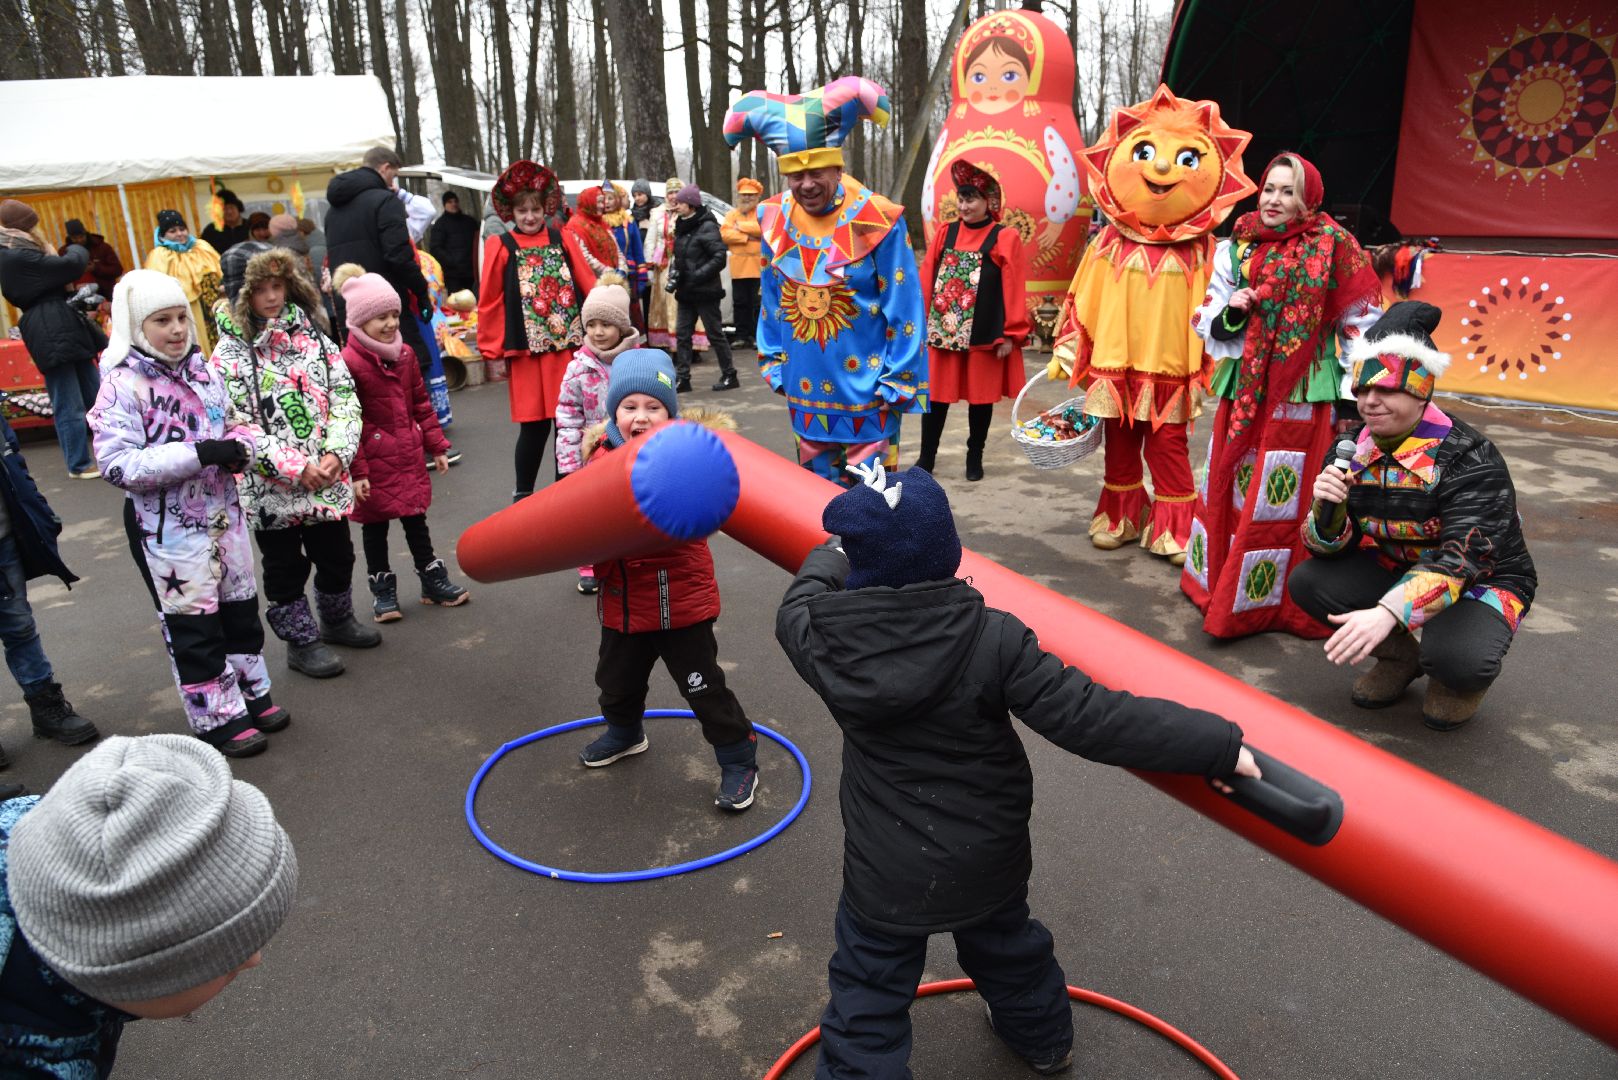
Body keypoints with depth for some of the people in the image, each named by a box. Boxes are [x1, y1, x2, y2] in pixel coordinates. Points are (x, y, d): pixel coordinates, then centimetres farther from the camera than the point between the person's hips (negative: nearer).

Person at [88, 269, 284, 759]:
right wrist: (199, 453, -27)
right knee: (192, 626, 5)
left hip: (223, 514, 6)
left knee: (240, 609, 17)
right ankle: (219, 717, 17)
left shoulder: (204, 372, 3)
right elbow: (117, 465, -22)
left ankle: (252, 695, 33)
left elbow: (238, 424, 16)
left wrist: (242, 445, -8)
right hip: (167, 529, -6)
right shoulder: (122, 385, -15)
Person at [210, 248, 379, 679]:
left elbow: (345, 397, 0)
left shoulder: (313, 334, 4)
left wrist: (336, 453, -15)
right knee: (285, 567, 11)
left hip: (328, 478, 4)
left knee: (336, 554, 17)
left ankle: (337, 620, 41)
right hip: (270, 486, -3)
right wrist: (297, 468, -20)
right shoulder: (229, 352, -8)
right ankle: (301, 640, 28)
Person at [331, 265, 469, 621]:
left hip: (410, 457, 6)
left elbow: (421, 404, 12)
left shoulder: (404, 354, 5)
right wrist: (356, 471, -16)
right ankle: (382, 591, 21)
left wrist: (437, 446, 11)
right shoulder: (349, 362, -16)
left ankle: (433, 580, 27)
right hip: (375, 462, -5)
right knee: (375, 525, 9)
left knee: (416, 518, 16)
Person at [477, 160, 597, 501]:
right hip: (528, 349, -2)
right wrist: (491, 350, -2)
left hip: (569, 344, 2)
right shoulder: (501, 247, 3)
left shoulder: (563, 238, 8)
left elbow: (588, 284, 6)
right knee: (534, 424, 0)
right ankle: (523, 494, 17)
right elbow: (490, 302, 2)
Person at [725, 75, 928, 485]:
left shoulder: (876, 220, -13)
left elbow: (903, 309, -11)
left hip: (865, 387, -5)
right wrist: (774, 364, 12)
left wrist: (899, 382, -11)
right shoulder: (776, 219, 2)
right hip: (805, 390, 5)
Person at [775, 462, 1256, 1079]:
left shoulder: (826, 640, -20)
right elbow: (1085, 716, -31)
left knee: (867, 1002, 16)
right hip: (990, 858, 3)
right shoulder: (994, 639, -26)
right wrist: (1219, 745, -27)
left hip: (885, 871, -2)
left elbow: (799, 604, 4)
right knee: (1006, 947, 32)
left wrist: (832, 557, 24)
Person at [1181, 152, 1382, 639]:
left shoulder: (1333, 247, -4)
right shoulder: (1237, 248, 6)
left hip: (1304, 395, -4)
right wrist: (1230, 312, -11)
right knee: (1230, 489, 12)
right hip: (1244, 391, 4)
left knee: (1289, 500, -1)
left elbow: (1361, 324, -2)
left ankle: (1286, 600, 12)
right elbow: (1209, 324, 11)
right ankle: (1219, 582, 30)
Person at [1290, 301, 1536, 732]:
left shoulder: (1468, 457, -23)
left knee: (1454, 658, -35)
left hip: (1482, 582, -5)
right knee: (1306, 582, -16)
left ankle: (1463, 681, 6)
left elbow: (1461, 558, -35)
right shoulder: (1354, 449, -7)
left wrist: (1388, 613, -50)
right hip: (1396, 572, 6)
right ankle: (1403, 655, 8)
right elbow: (1326, 547, -6)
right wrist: (1325, 509, -29)